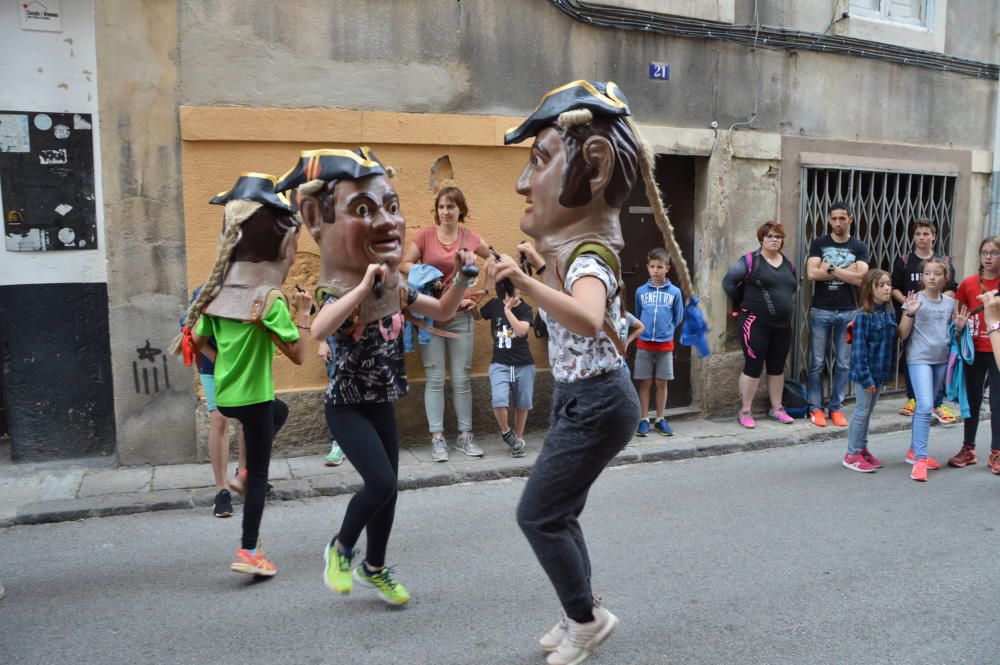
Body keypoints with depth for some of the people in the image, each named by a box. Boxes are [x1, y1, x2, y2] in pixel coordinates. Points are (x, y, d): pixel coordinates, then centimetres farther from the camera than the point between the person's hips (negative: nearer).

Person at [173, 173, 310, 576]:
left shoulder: (218, 291, 3)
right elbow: (298, 355, -19)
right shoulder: (269, 298, -18)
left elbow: (195, 344, 7)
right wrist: (303, 315, -8)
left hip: (223, 394, 7)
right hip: (252, 396, -7)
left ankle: (247, 472, 25)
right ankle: (248, 552, 10)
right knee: (259, 473, 5)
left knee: (279, 410, 34)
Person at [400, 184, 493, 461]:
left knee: (462, 378, 6)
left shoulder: (470, 238, 3)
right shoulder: (425, 235, -3)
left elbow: (493, 259, 17)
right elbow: (404, 264, -3)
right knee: (434, 378, 0)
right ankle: (437, 438, 6)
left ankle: (465, 436, 16)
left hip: (461, 315, 2)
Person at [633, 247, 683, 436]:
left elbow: (678, 317, 8)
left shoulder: (674, 292, -3)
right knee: (645, 383, 5)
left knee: (662, 383, 8)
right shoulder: (641, 291, -1)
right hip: (644, 344, 0)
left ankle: (660, 419, 19)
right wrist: (645, 330, 10)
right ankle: (644, 420, 13)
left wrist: (666, 330, 9)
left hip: (665, 344, 0)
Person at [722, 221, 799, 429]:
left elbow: (794, 286, 27)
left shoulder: (788, 264, 11)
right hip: (756, 323, -6)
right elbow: (728, 282, -10)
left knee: (777, 367, 12)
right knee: (753, 366, -4)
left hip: (783, 324, 6)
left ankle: (776, 409, 23)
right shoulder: (750, 261, -8)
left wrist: (785, 304, 14)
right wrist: (743, 304, -3)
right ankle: (745, 411, 5)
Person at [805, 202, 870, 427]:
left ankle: (836, 407, 16)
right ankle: (815, 407, 10)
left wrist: (831, 269, -12)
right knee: (817, 363, 2)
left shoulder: (859, 248, 5)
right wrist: (846, 271, -9)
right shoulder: (819, 244, 3)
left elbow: (860, 278, -9)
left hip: (847, 313, 1)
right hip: (820, 311, -1)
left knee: (843, 364, 6)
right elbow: (812, 273, -11)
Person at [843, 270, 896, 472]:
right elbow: (859, 349, -18)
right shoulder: (863, 315, -16)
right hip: (865, 373, -6)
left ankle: (862, 449, 28)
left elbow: (892, 344, 10)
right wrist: (866, 377, -18)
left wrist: (888, 372, 7)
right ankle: (852, 454, 12)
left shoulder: (890, 313, 4)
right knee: (861, 412, 1)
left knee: (868, 412, 16)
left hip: (881, 372, 6)